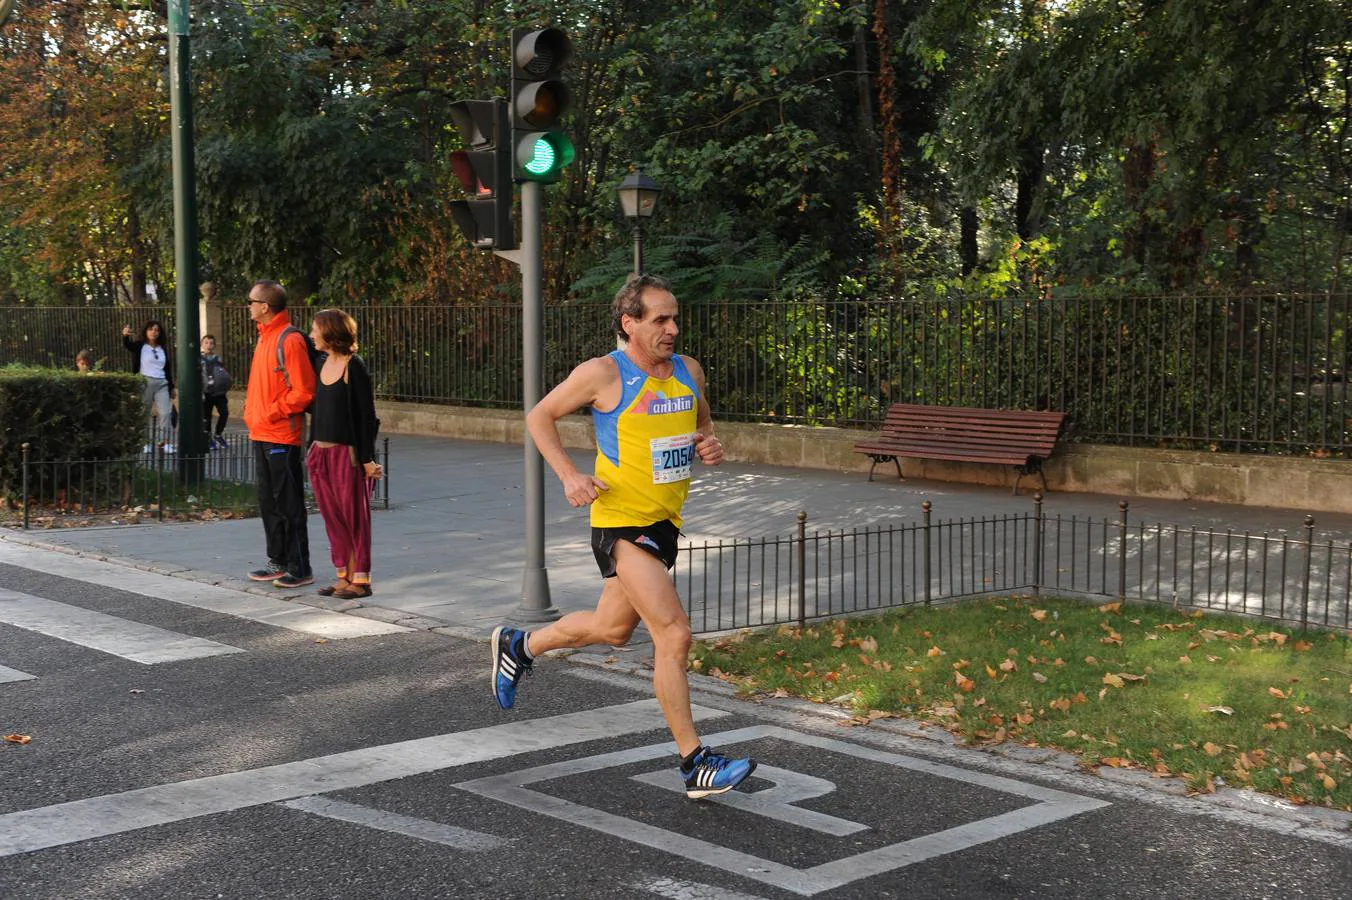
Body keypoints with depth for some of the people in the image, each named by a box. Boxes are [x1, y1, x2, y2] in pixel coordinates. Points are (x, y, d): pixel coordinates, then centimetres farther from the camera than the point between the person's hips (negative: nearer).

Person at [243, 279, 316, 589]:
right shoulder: (265, 336, 14)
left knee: (288, 504, -4)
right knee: (268, 502, 15)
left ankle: (300, 569, 2)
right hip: (261, 435, 10)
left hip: (281, 436, -9)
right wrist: (251, 411, 13)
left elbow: (303, 391, -19)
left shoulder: (290, 340, -15)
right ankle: (278, 562, 25)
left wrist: (272, 413, -16)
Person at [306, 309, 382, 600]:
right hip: (321, 452, 7)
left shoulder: (354, 366, -10)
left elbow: (367, 414, -11)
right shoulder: (322, 363, 11)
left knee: (354, 516, -1)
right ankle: (344, 575, 17)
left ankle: (361, 579, 5)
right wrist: (312, 448, 16)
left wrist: (367, 458, -13)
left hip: (347, 452, -7)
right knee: (332, 517, 10)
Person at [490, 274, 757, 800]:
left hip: (665, 521, 8)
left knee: (613, 629, 23)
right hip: (621, 521, -8)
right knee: (674, 635, -16)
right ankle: (695, 766, -10)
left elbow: (702, 424, 23)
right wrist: (569, 476, -12)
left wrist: (709, 446, -1)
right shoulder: (603, 374, -11)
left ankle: (519, 646, 48)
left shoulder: (689, 371, 6)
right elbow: (540, 417, 0)